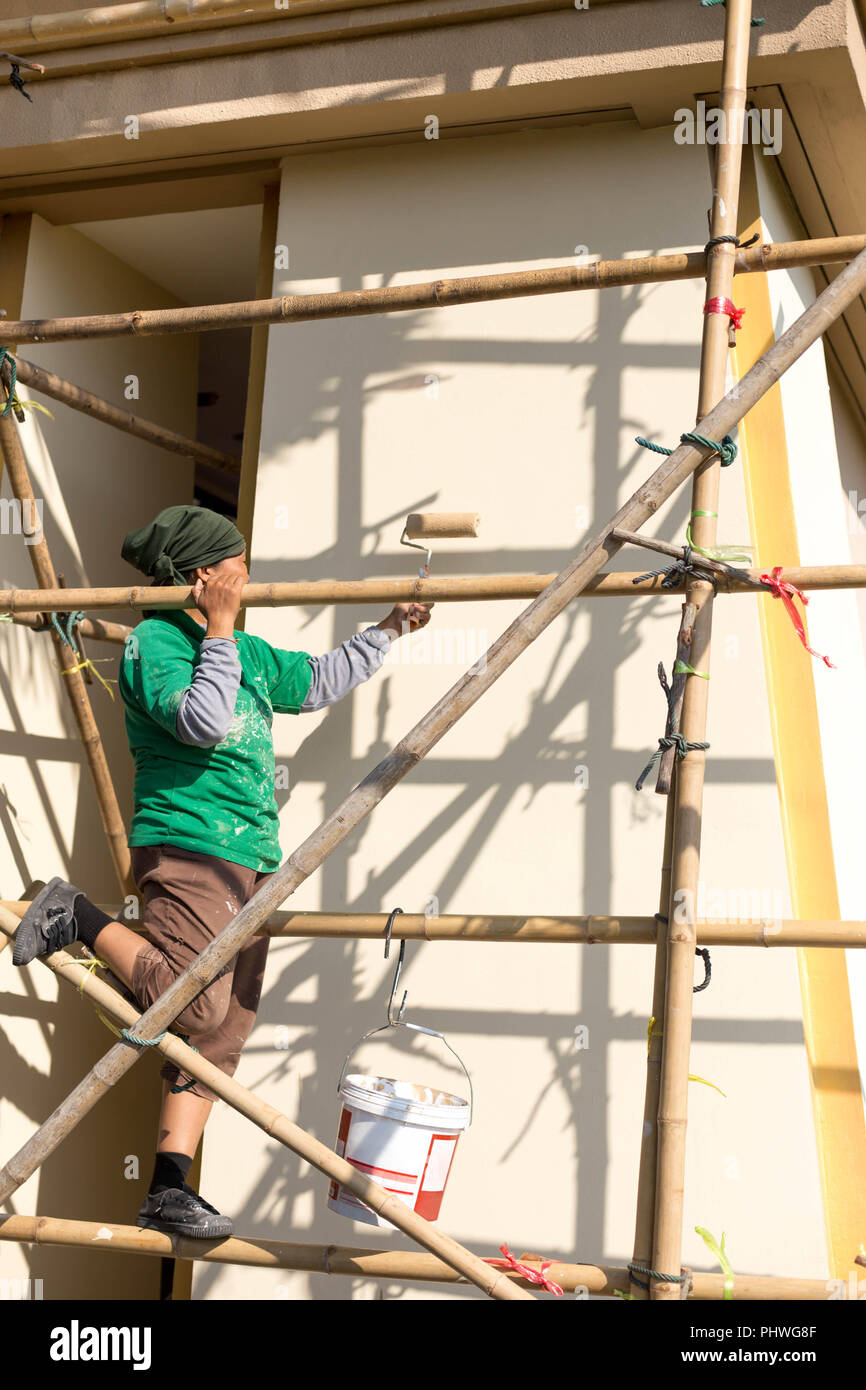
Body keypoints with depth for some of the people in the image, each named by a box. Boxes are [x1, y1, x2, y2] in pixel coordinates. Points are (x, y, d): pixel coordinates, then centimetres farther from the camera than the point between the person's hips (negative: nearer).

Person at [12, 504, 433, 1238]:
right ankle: (80, 919, 0)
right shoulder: (155, 640, -4)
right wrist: (219, 632, -11)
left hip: (250, 859, 9)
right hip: (188, 846, -8)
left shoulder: (247, 652, 21)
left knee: (221, 1031, 5)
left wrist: (387, 630, 35)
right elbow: (204, 722, -19)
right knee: (193, 1004, -20)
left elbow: (319, 680, 33)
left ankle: (169, 1190, 9)